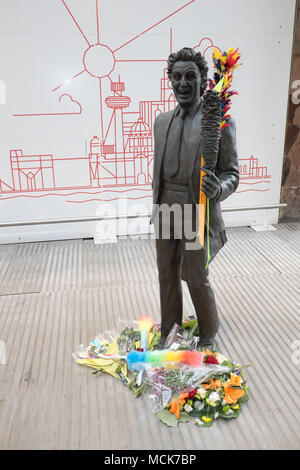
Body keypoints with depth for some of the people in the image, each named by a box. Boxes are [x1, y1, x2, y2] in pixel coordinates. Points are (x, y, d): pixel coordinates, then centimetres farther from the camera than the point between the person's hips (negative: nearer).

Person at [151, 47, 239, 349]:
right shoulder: (162, 121, 7)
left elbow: (231, 174, -8)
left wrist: (218, 188, -31)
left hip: (197, 214, -5)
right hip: (165, 213, 5)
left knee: (197, 279, 7)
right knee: (167, 274, 16)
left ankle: (208, 332, 35)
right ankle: (169, 327, 40)